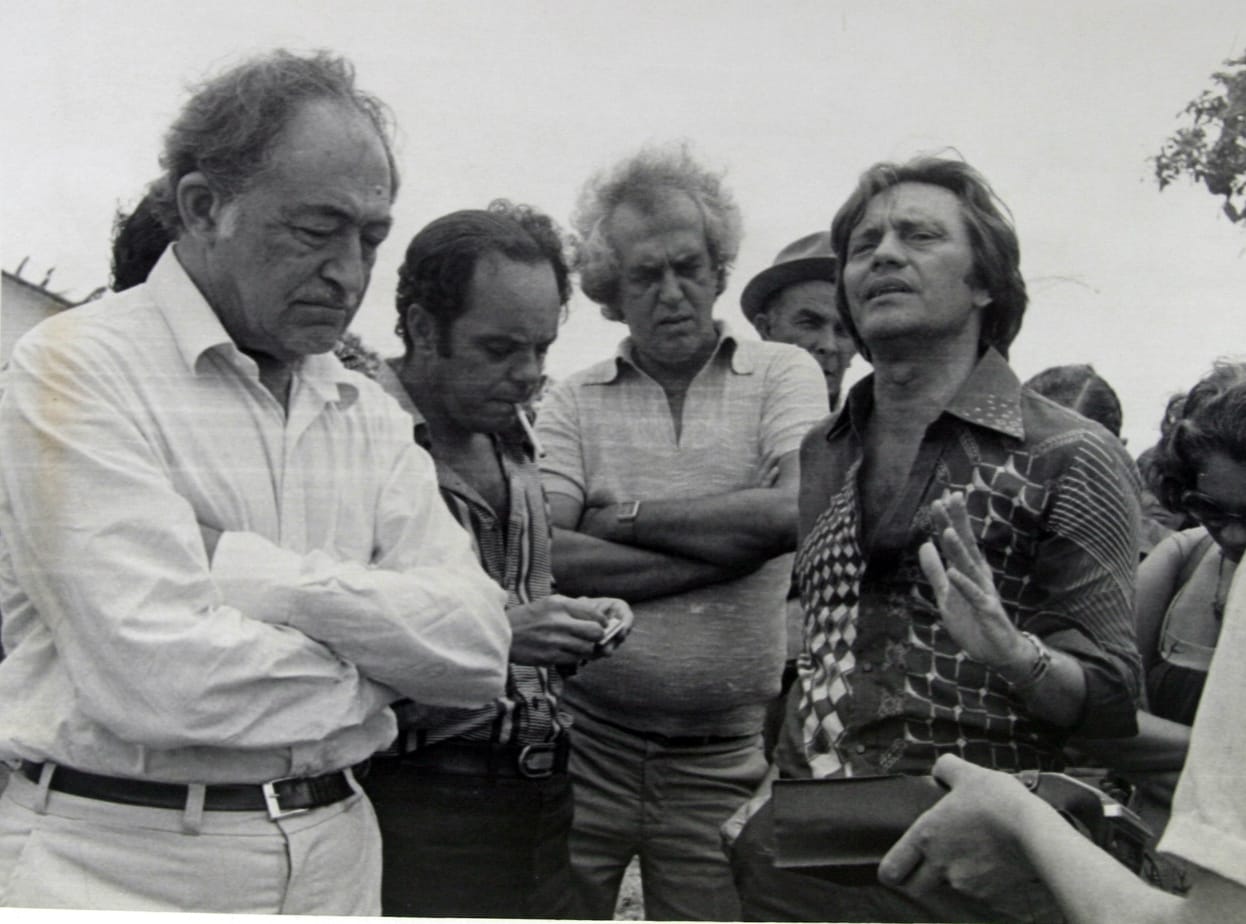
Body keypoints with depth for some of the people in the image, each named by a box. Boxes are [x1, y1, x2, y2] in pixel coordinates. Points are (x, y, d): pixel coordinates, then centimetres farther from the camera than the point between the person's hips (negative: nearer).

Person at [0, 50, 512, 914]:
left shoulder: (372, 415, 6)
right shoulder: (80, 365, -12)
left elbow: (479, 646, -7)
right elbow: (158, 679, -23)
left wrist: (244, 569, -18)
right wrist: (379, 658, -9)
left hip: (334, 854, 6)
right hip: (120, 863, -5)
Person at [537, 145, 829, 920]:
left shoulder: (783, 374, 2)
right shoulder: (573, 402, 2)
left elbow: (795, 512, -15)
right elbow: (543, 559, -13)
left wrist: (624, 517, -8)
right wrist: (729, 540, -14)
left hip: (722, 759, 0)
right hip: (583, 745, 0)